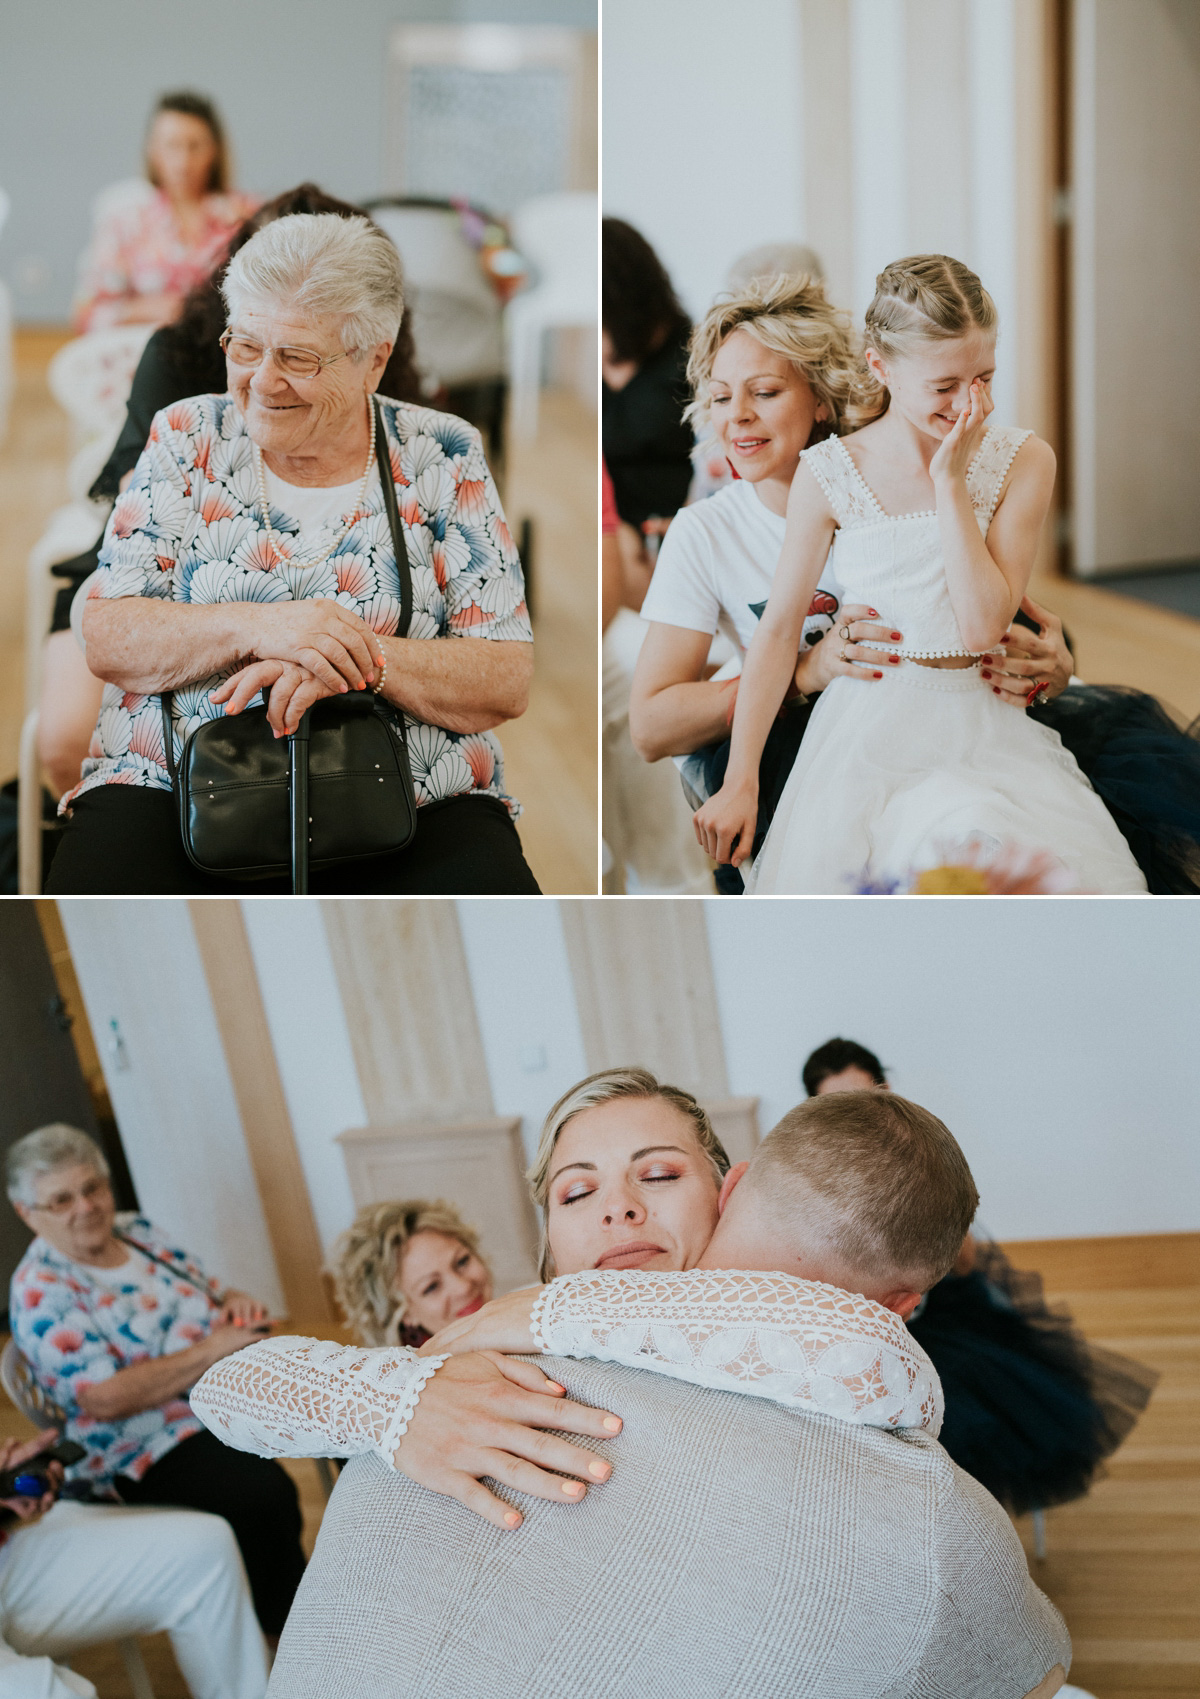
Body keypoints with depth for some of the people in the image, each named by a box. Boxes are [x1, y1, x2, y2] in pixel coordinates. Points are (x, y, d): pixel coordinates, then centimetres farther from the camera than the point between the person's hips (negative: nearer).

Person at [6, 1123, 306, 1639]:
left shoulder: (137, 1233, 10)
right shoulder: (40, 1291, -11)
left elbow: (212, 1290, 20)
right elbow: (105, 1398, -20)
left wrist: (237, 1303, -6)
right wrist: (211, 1349, -23)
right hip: (147, 1451, -7)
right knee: (264, 1494, -34)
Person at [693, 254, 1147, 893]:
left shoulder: (1023, 461, 0)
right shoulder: (828, 473, -2)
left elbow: (982, 628, -9)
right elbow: (779, 629, 2)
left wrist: (951, 481, -11)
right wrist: (740, 783, -1)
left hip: (983, 725, 2)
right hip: (870, 730, -2)